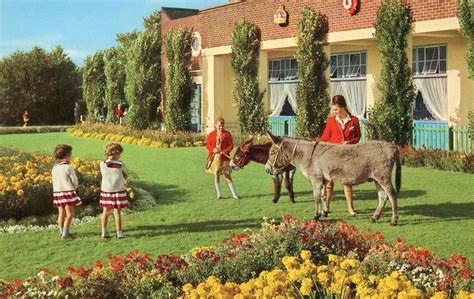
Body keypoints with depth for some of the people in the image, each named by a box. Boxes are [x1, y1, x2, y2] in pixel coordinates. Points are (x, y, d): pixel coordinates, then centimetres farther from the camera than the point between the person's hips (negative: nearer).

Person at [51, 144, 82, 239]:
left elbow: (54, 180, 12)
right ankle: (65, 233, -7)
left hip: (57, 192, 7)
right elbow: (74, 181, -7)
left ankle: (61, 232, 19)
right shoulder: (68, 168, -13)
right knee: (70, 214, -2)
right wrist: (75, 187, 15)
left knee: (61, 213, 13)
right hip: (68, 192, -7)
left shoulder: (54, 168, 4)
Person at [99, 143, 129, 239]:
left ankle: (103, 233, 18)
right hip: (118, 190, -3)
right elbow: (125, 174, 1)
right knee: (117, 212, 4)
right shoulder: (120, 164, -13)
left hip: (105, 190, 3)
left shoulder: (102, 164, -5)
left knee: (105, 212, 14)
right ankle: (119, 233, 9)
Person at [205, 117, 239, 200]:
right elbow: (208, 144, 8)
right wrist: (213, 149, -12)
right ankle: (218, 194, 16)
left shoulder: (227, 134, 0)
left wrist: (226, 151, -17)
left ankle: (234, 194, 4)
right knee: (216, 175, 7)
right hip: (214, 157, 2)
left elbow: (231, 145, -1)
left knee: (227, 175, -2)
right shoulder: (212, 134, 6)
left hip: (224, 157, -2)